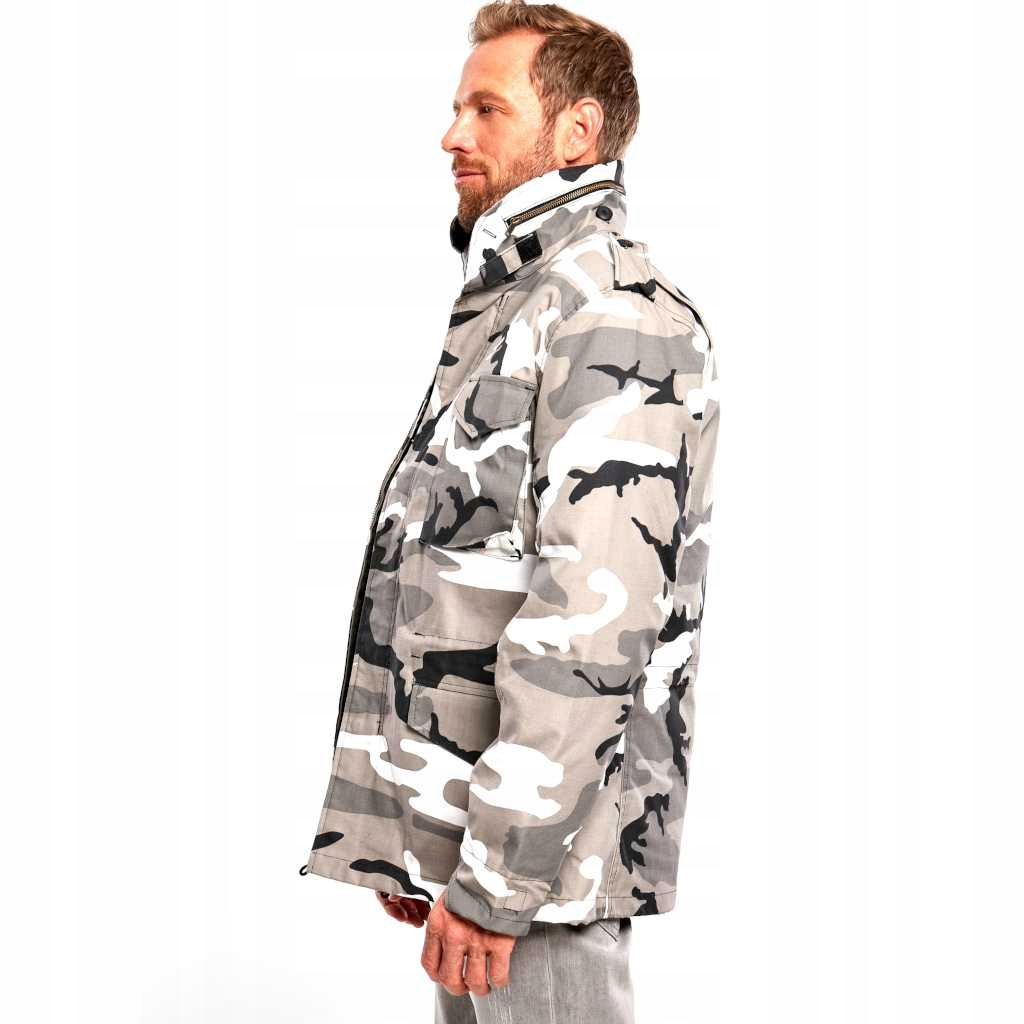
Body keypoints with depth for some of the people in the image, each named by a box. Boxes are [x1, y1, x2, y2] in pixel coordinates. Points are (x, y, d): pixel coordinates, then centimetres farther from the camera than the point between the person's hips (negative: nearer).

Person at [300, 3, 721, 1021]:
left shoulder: (611, 311, -13)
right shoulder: (505, 307, 18)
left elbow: (591, 619, -23)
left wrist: (498, 871, -22)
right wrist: (414, 840, 16)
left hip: (537, 851, -9)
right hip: (454, 824, 9)